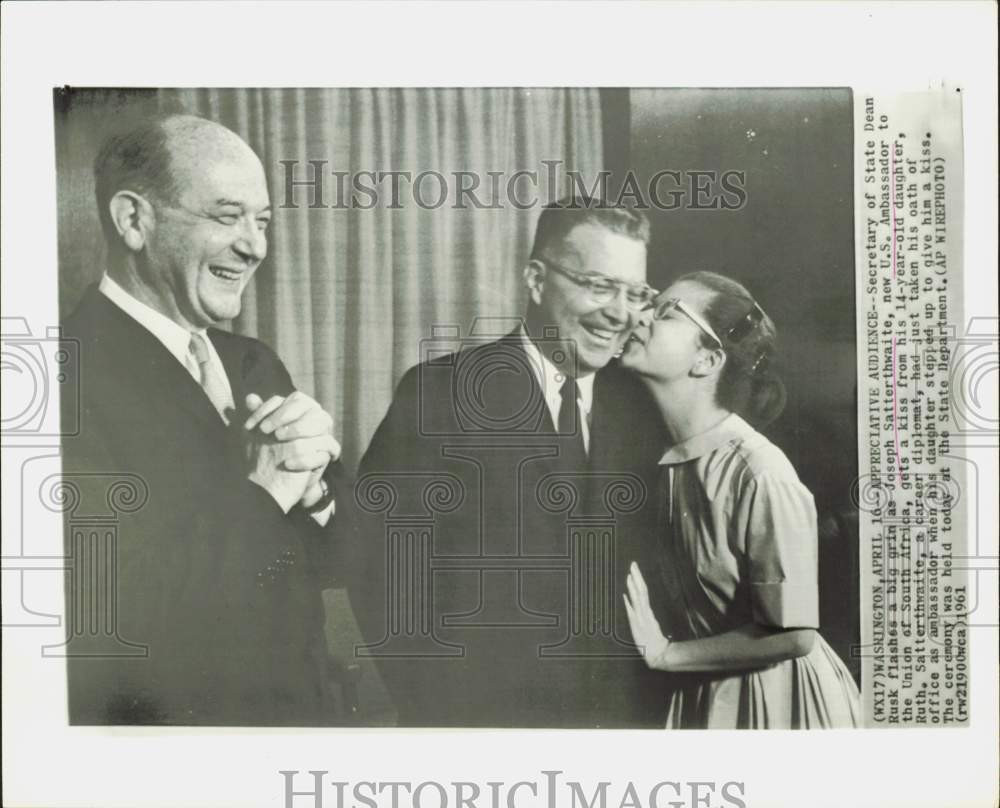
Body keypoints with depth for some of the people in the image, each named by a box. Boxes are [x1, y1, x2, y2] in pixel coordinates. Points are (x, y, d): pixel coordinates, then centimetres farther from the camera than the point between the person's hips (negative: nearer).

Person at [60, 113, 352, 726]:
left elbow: (335, 559, 2)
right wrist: (260, 494, -22)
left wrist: (311, 485, -17)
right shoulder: (73, 376, -20)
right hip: (156, 720, -6)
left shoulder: (256, 364, 1)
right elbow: (99, 626, -26)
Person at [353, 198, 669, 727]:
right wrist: (437, 706, -14)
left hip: (619, 712, 4)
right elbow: (379, 565, -14)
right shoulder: (439, 392, -13)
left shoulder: (640, 407, 1)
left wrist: (649, 695, -5)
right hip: (479, 711, -3)